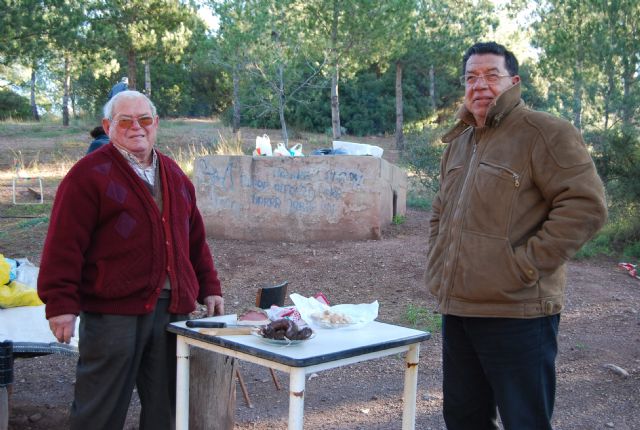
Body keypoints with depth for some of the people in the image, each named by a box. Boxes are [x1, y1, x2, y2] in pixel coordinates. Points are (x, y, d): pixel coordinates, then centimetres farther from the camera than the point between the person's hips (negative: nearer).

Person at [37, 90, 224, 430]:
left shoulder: (174, 176, 16)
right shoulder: (90, 174, -4)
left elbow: (195, 239, 20)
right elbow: (64, 244, -10)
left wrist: (209, 287, 16)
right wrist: (61, 303, -14)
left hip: (173, 309, 6)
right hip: (112, 310, -5)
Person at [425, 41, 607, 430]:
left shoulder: (545, 133, -8)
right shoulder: (458, 143, 17)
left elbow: (586, 205, -17)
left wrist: (527, 264, -19)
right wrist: (438, 267, 15)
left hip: (517, 313, -8)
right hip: (457, 310, 8)